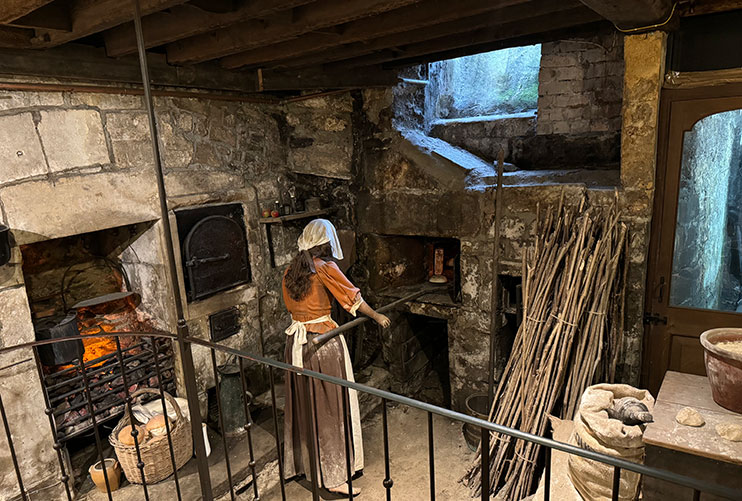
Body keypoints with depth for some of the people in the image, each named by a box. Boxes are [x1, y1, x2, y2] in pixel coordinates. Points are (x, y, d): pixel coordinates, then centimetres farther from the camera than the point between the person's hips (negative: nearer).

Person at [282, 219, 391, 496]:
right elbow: (353, 297, -9)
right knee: (329, 408, 3)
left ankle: (302, 463, 37)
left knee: (302, 405, 20)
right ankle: (333, 477, 14)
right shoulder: (325, 268, -14)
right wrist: (377, 317, 5)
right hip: (323, 343, -7)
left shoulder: (290, 271, 6)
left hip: (296, 341, 7)